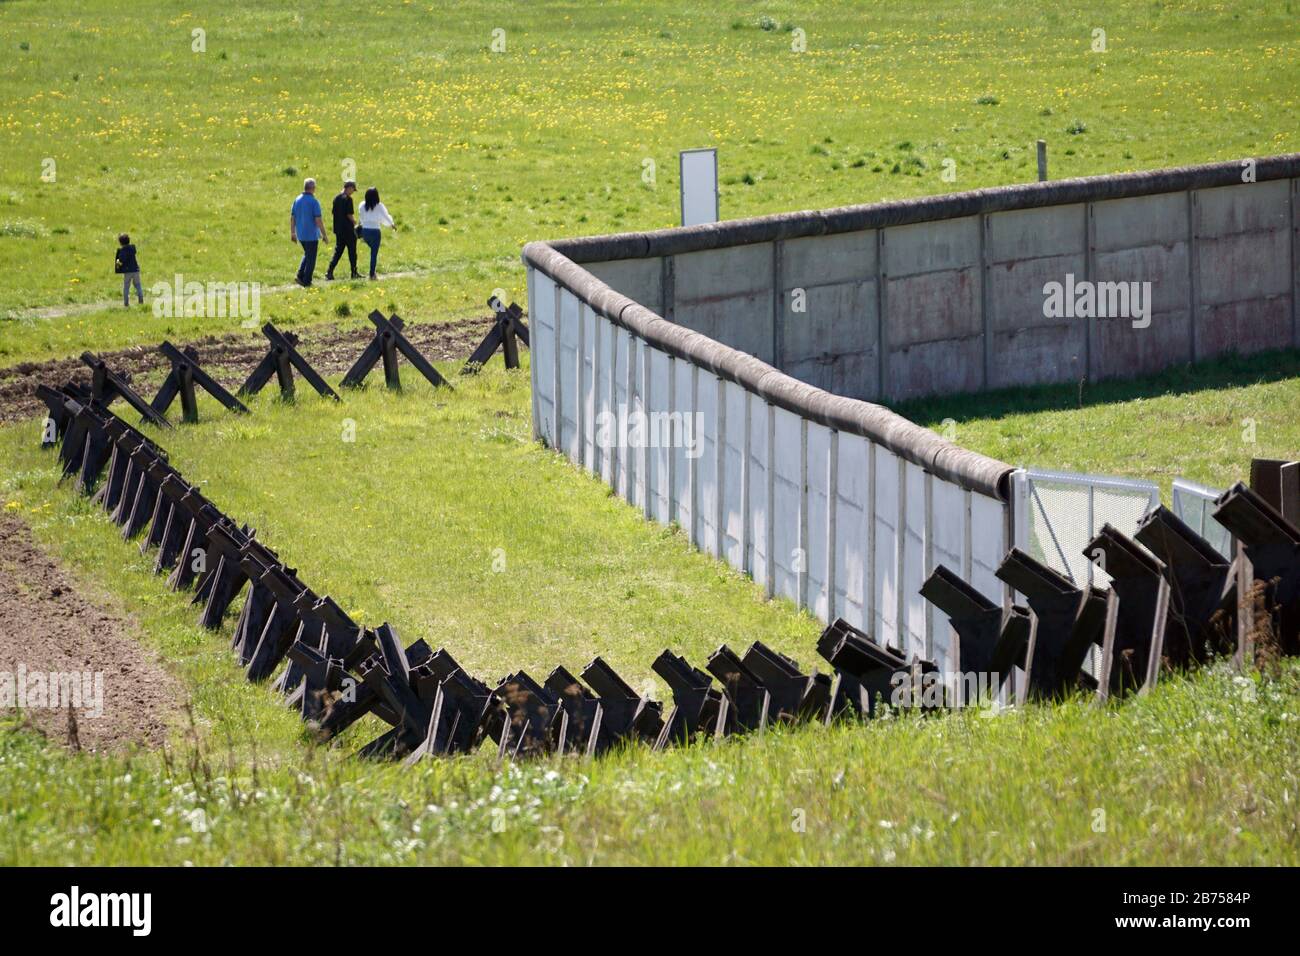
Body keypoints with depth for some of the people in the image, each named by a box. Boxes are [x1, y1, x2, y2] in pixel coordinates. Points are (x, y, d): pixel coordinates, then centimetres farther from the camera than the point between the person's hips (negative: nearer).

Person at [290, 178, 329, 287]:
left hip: (300, 234, 6)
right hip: (311, 235, -6)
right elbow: (318, 220, -17)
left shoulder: (297, 200, 3)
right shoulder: (314, 202, -16)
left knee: (307, 254, 23)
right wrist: (324, 236, -10)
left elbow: (292, 218, 8)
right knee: (311, 258, 5)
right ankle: (306, 281, 7)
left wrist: (292, 233, 17)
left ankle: (300, 275, 9)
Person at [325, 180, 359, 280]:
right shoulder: (348, 199, -14)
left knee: (338, 251, 10)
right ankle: (354, 273, 12)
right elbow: (349, 215, -18)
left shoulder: (336, 198, 8)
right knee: (352, 251, 6)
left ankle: (329, 271, -2)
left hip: (338, 229, 7)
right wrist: (354, 222, 1)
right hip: (348, 230, -7)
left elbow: (332, 213, 13)